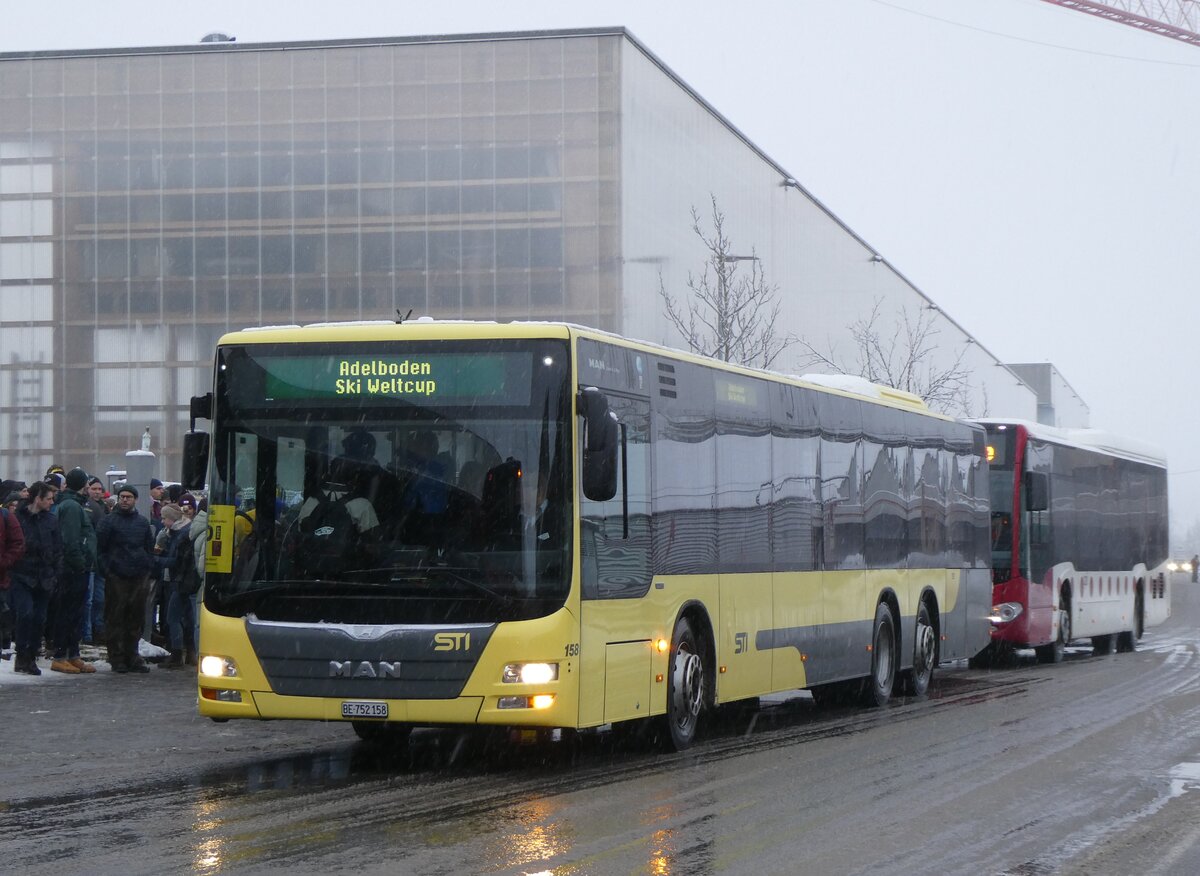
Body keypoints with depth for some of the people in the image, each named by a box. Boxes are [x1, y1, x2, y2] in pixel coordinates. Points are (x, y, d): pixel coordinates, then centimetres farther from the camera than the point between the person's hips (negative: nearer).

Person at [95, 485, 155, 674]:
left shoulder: (143, 522, 14)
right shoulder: (109, 521, 2)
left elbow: (150, 549, 20)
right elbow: (101, 550, 1)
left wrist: (148, 570, 7)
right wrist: (107, 571, -8)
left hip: (140, 578, 4)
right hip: (116, 578, -4)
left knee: (136, 619, 6)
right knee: (115, 619, -3)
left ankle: (132, 656, 12)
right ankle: (117, 658, 1)